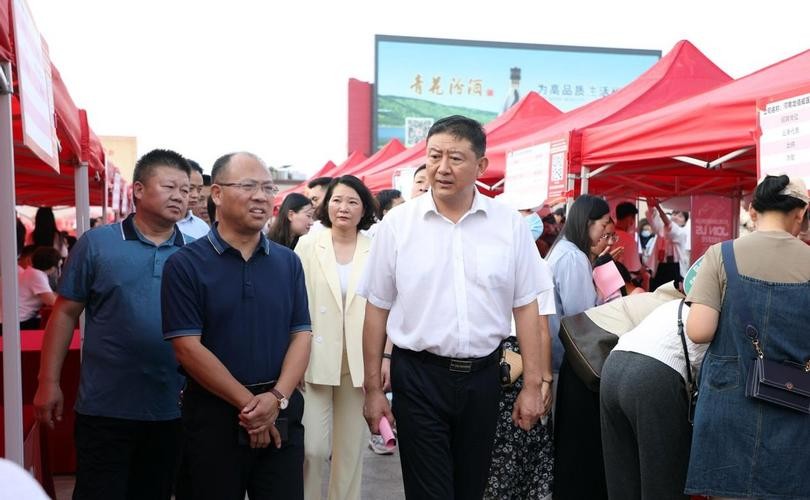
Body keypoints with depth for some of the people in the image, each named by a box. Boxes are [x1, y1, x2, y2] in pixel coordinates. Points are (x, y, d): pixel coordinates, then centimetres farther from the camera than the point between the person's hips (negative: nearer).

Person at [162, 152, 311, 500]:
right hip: (214, 414, -3)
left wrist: (277, 397, -13)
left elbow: (301, 335, 3)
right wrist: (248, 403, -12)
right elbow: (187, 347, -10)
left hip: (281, 414, 3)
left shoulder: (288, 262, 7)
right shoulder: (185, 264, -5)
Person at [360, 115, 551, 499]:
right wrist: (373, 388, 0)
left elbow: (525, 307, 3)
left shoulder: (510, 224, -1)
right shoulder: (397, 223, -4)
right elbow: (377, 309, 0)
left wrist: (533, 384, 1)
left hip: (482, 376, 2)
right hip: (419, 376, -2)